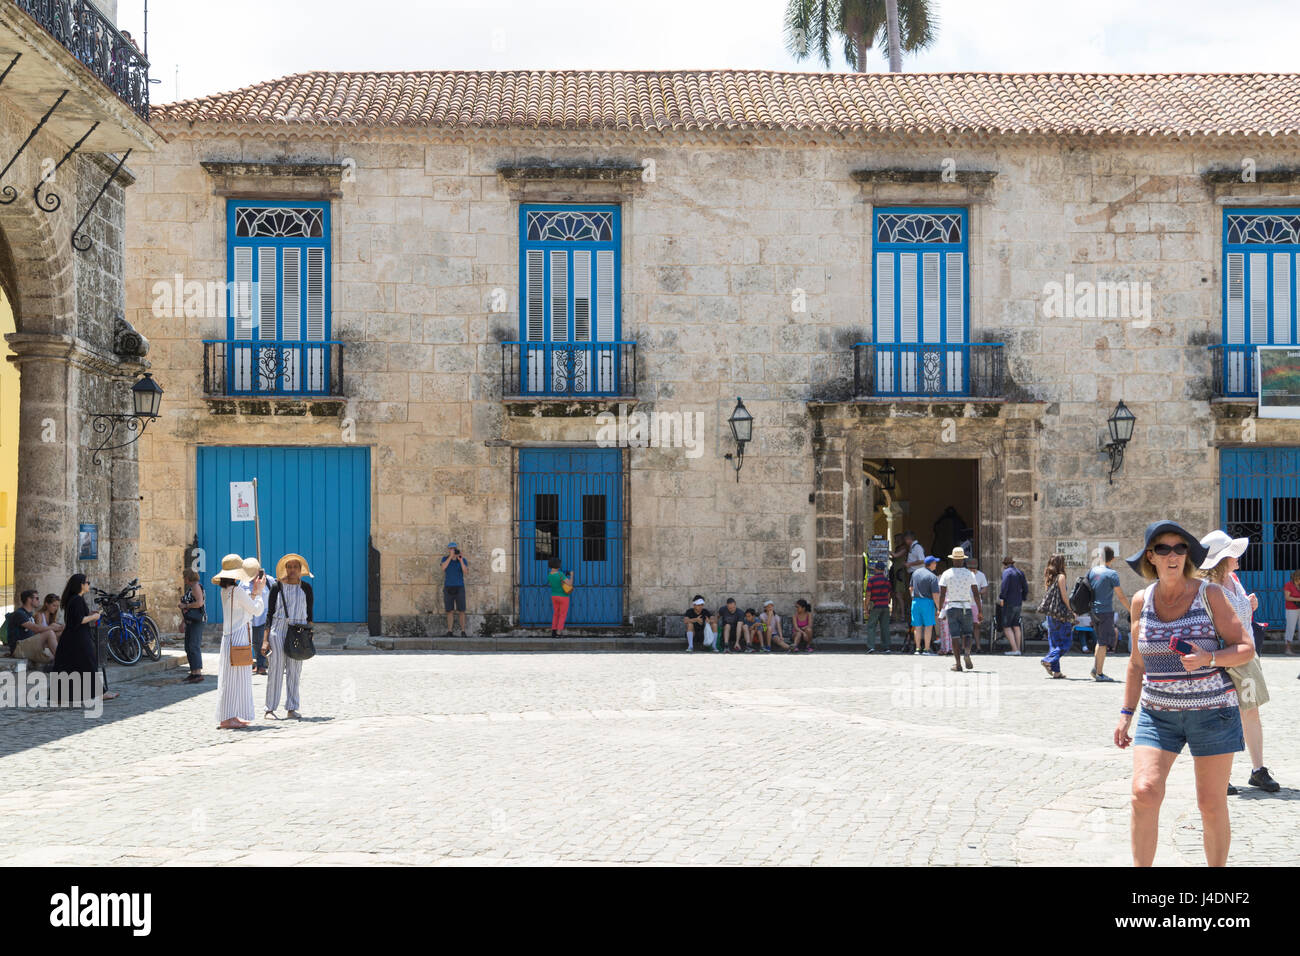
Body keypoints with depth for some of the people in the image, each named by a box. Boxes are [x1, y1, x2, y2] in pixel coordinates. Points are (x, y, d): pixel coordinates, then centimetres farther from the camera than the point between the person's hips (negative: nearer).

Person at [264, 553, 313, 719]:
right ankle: (270, 709, -1)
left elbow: (309, 614, 11)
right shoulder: (277, 587, 2)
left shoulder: (306, 588, 8)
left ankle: (292, 708, 10)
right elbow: (269, 614, 3)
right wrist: (265, 639, -3)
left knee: (295, 671, 3)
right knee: (276, 668, -5)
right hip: (278, 629, -2)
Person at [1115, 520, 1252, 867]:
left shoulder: (1209, 594, -5)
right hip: (1157, 713, 2)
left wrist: (1208, 658, -23)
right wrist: (1126, 714, 13)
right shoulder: (1141, 601, 5)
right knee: (1144, 792, -14)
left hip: (1211, 711, -2)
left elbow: (1245, 649, -5)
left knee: (1211, 804, 2)